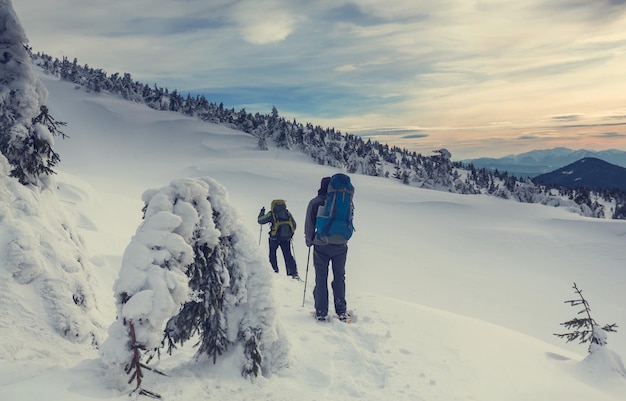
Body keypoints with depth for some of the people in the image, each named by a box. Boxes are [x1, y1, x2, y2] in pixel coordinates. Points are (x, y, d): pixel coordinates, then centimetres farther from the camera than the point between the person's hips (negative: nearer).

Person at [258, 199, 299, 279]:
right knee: (288, 255, 8)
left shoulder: (272, 214, -1)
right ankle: (294, 273, -1)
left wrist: (262, 212, 23)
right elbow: (294, 225, 15)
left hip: (275, 238, -3)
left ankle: (275, 271, 10)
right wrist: (290, 235, 27)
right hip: (286, 238, 3)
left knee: (272, 254, 15)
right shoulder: (288, 213, 11)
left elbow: (260, 220, 5)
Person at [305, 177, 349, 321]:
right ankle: (341, 311, 13)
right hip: (340, 246, 1)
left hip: (321, 246, -1)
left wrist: (309, 241, 13)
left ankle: (321, 312, 7)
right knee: (339, 278, 11)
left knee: (321, 279, 6)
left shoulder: (314, 203, -5)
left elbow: (309, 225, -1)